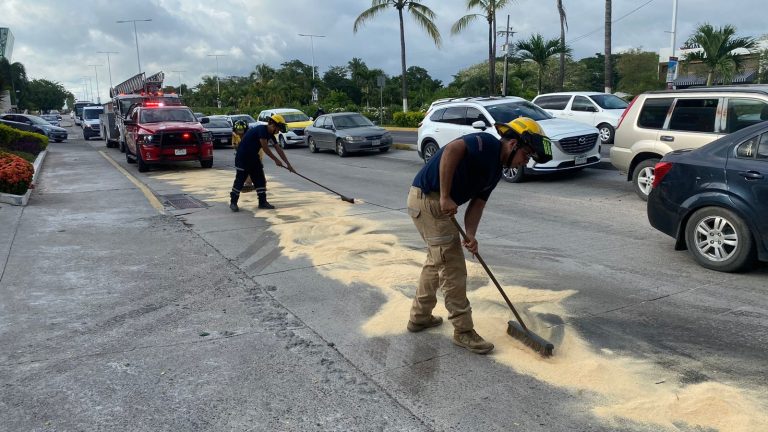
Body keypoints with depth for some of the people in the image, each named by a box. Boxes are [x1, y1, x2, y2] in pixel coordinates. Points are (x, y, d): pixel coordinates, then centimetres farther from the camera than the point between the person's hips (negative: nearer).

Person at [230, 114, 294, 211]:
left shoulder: (270, 133, 5)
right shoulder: (261, 129, -23)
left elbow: (278, 149, 5)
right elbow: (265, 148, -24)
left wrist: (288, 164, 3)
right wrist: (276, 160, -16)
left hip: (253, 156, 9)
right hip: (242, 156, -9)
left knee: (260, 179, 6)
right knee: (240, 179, -5)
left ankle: (262, 202, 11)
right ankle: (233, 202, 4)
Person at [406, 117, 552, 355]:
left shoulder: (496, 170, 14)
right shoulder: (487, 143, -14)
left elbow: (477, 203, 10)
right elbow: (452, 149, -31)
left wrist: (470, 234, -8)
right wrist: (445, 196, -28)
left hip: (433, 201, 10)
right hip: (428, 199, -10)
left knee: (437, 260, 23)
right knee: (453, 267, -4)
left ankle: (419, 317, 37)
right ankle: (463, 331, 8)